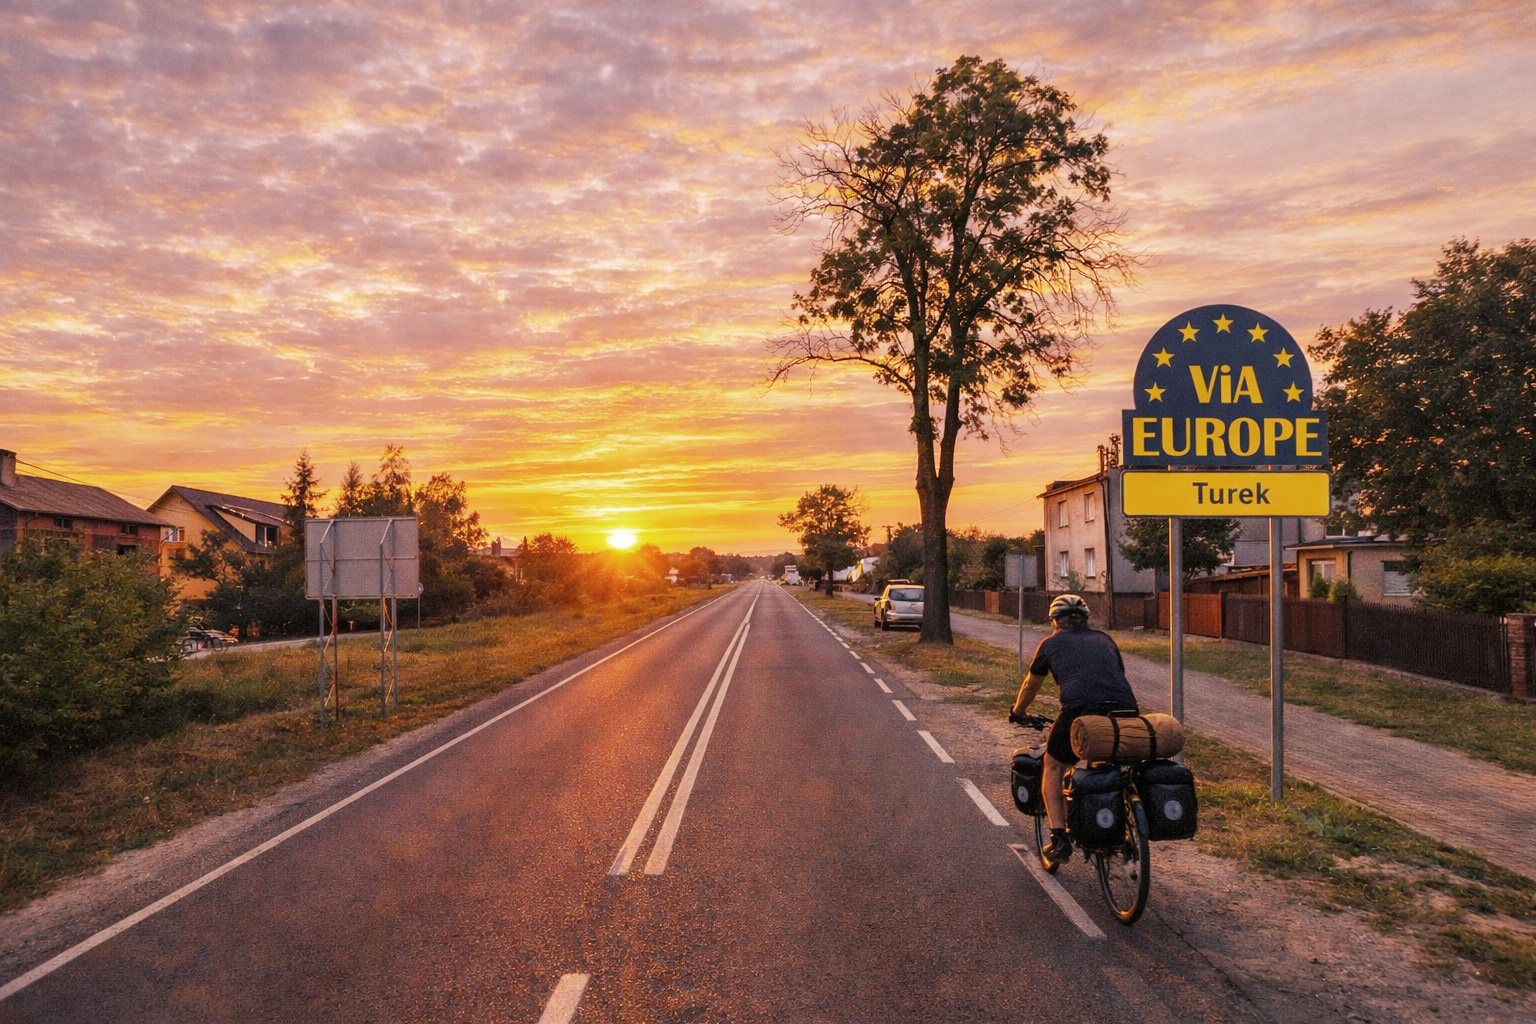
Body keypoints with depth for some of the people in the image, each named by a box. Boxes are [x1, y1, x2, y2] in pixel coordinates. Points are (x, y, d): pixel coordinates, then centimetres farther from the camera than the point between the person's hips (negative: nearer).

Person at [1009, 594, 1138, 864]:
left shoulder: (1051, 643, 21)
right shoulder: (1105, 640, 29)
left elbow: (1030, 685, 35)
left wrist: (1017, 713, 53)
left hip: (1081, 712, -3)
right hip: (1126, 710, 4)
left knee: (1054, 768, 20)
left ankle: (1059, 837, 8)